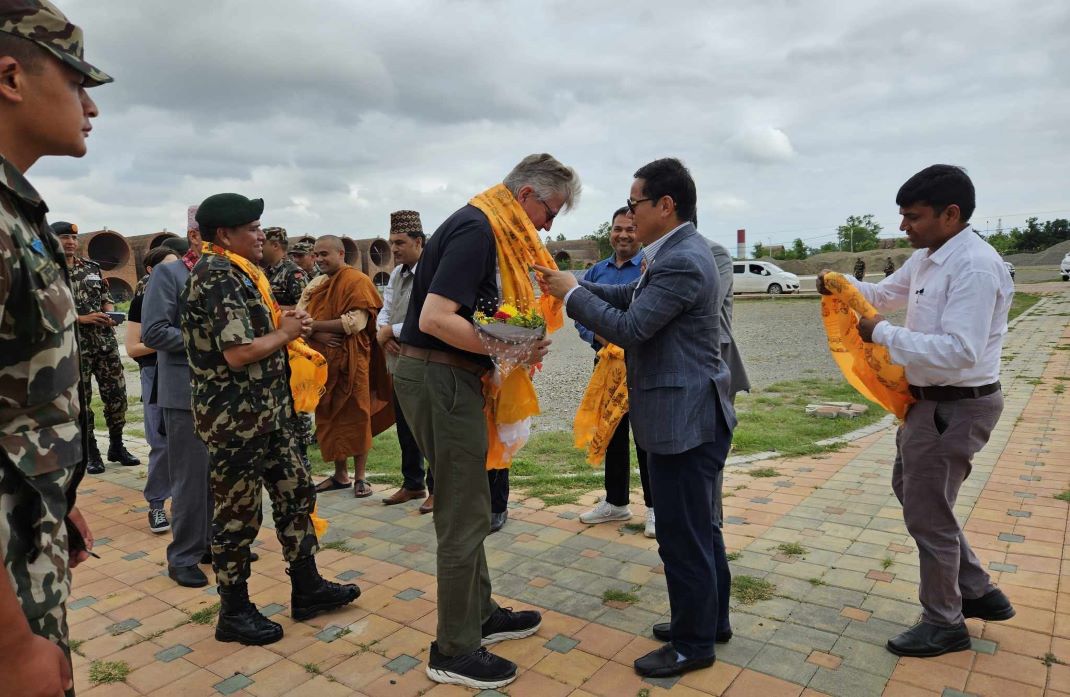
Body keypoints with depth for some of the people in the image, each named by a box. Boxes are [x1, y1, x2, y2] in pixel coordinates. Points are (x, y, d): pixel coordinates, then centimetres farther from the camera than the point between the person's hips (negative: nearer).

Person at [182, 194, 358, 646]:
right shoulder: (219, 277, -18)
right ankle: (234, 613, 21)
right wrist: (285, 333, -10)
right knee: (237, 514, 4)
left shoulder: (236, 272, 13)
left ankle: (307, 589, 28)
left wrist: (281, 323, 2)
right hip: (234, 418, -10)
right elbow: (238, 353, -26)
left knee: (296, 493, 15)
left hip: (265, 413, 10)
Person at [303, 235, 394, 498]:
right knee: (329, 418, 11)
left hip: (351, 361, -6)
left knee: (356, 418, 1)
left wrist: (315, 324, -14)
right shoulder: (315, 284, 13)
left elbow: (356, 321, -19)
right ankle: (340, 475, 23)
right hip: (322, 361, 6)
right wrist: (318, 335, -15)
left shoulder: (357, 281, -7)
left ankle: (360, 477, 12)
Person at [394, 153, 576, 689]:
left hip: (446, 377, 10)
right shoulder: (476, 229, -16)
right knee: (465, 515, -1)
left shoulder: (482, 226, 15)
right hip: (440, 380, -10)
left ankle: (480, 614, 35)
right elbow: (434, 319, -26)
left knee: (466, 506, 19)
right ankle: (454, 652, 14)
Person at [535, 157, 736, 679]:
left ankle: (693, 645, 20)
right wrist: (572, 285, 5)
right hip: (690, 415, 11)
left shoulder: (682, 262, -21)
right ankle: (706, 620, 38)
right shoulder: (678, 251, 12)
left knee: (683, 537, 3)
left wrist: (572, 294, -10)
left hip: (684, 420, -11)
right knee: (699, 528, 21)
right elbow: (630, 297, 14)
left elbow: (629, 328, -21)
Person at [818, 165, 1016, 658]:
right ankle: (978, 592, 38)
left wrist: (883, 334, -25)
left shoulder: (975, 267, -24)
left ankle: (945, 624, 26)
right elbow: (885, 293, 22)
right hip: (929, 400, 10)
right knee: (911, 491, 23)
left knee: (927, 513, 4)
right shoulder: (925, 258, 6)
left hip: (956, 408, -10)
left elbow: (960, 351, -31)